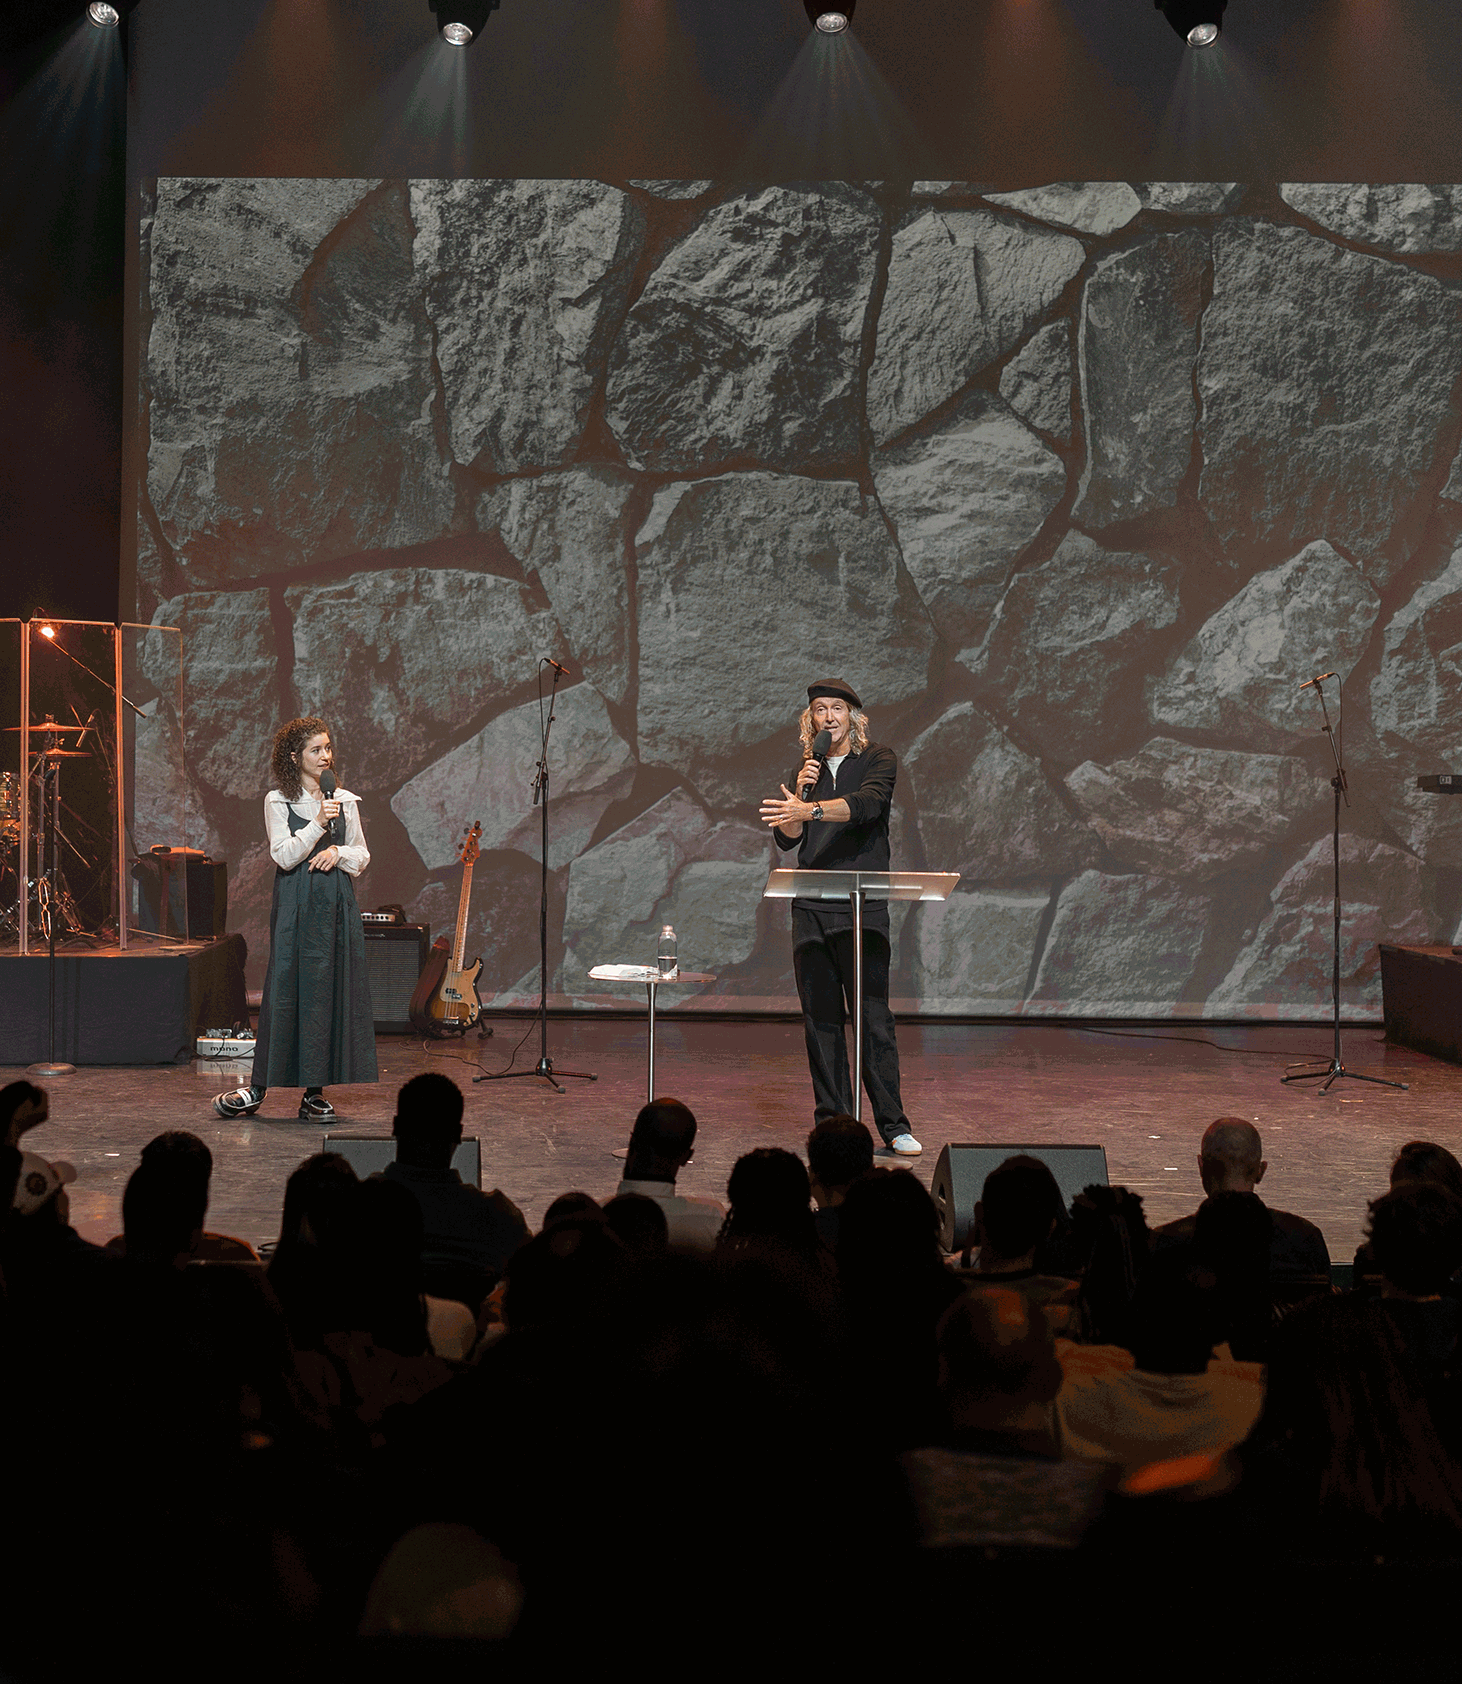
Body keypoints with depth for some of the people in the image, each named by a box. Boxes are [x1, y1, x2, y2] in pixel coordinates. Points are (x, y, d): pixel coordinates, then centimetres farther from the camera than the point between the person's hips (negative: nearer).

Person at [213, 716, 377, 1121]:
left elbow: (362, 856, 13)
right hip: (296, 905, -3)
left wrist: (339, 852, -7)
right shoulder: (278, 801, 1)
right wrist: (318, 824, -20)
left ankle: (315, 1092, 7)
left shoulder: (345, 800, 11)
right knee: (286, 991, -4)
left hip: (337, 904, 3)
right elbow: (285, 856, -10)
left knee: (334, 991, 0)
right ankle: (258, 1088, 4)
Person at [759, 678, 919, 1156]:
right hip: (811, 907, 4)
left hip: (862, 907, -4)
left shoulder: (878, 760, 4)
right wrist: (800, 791, -6)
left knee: (873, 1018, -7)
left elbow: (865, 804, -18)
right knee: (820, 1018, 4)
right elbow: (786, 839, 9)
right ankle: (832, 1122, 10)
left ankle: (893, 1125, -3)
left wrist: (808, 809, -30)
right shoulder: (809, 768, 17)